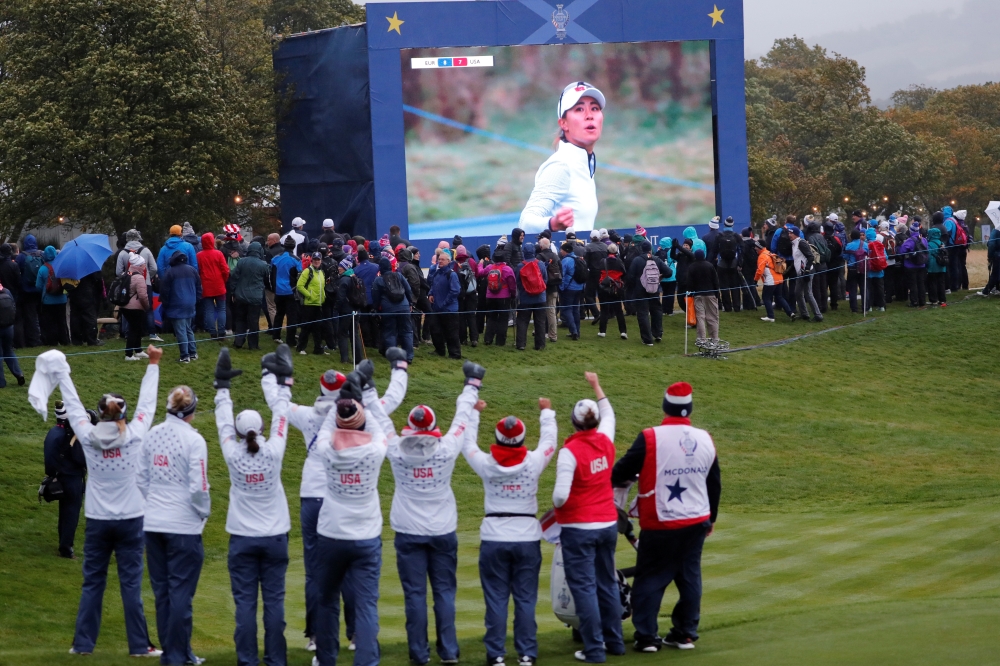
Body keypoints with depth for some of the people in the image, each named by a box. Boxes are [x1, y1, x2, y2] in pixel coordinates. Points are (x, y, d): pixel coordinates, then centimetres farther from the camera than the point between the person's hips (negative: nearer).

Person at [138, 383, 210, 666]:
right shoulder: (193, 440, -14)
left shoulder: (152, 435, 2)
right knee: (181, 591, 2)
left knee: (162, 590, 13)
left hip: (154, 524, 5)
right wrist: (204, 512, 2)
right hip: (184, 526, -5)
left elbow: (141, 478, 7)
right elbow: (198, 487, -16)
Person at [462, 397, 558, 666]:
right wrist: (546, 412, 27)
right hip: (527, 538, 0)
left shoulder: (486, 464, -7)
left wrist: (472, 412, 25)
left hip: (494, 540, 0)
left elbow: (467, 444, 11)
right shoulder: (533, 463, -7)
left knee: (496, 599, 5)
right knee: (526, 599, 6)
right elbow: (549, 441, 11)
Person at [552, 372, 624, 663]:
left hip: (579, 528, -6)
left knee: (584, 587, -1)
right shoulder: (605, 442, -2)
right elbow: (609, 414, 22)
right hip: (608, 524, 6)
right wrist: (596, 386, 34)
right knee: (607, 583, 18)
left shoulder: (570, 452, -18)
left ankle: (594, 649, -2)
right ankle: (614, 641, 26)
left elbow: (561, 495, -25)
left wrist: (557, 504, -1)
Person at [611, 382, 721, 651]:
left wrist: (617, 481, 14)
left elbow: (622, 472, -11)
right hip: (696, 523, 4)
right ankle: (686, 633, 18)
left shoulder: (650, 439, -16)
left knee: (649, 579, 4)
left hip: (660, 526, -4)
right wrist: (711, 518, 25)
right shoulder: (705, 440, 1)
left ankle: (646, 636, 3)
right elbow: (715, 484, 11)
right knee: (690, 576, 14)